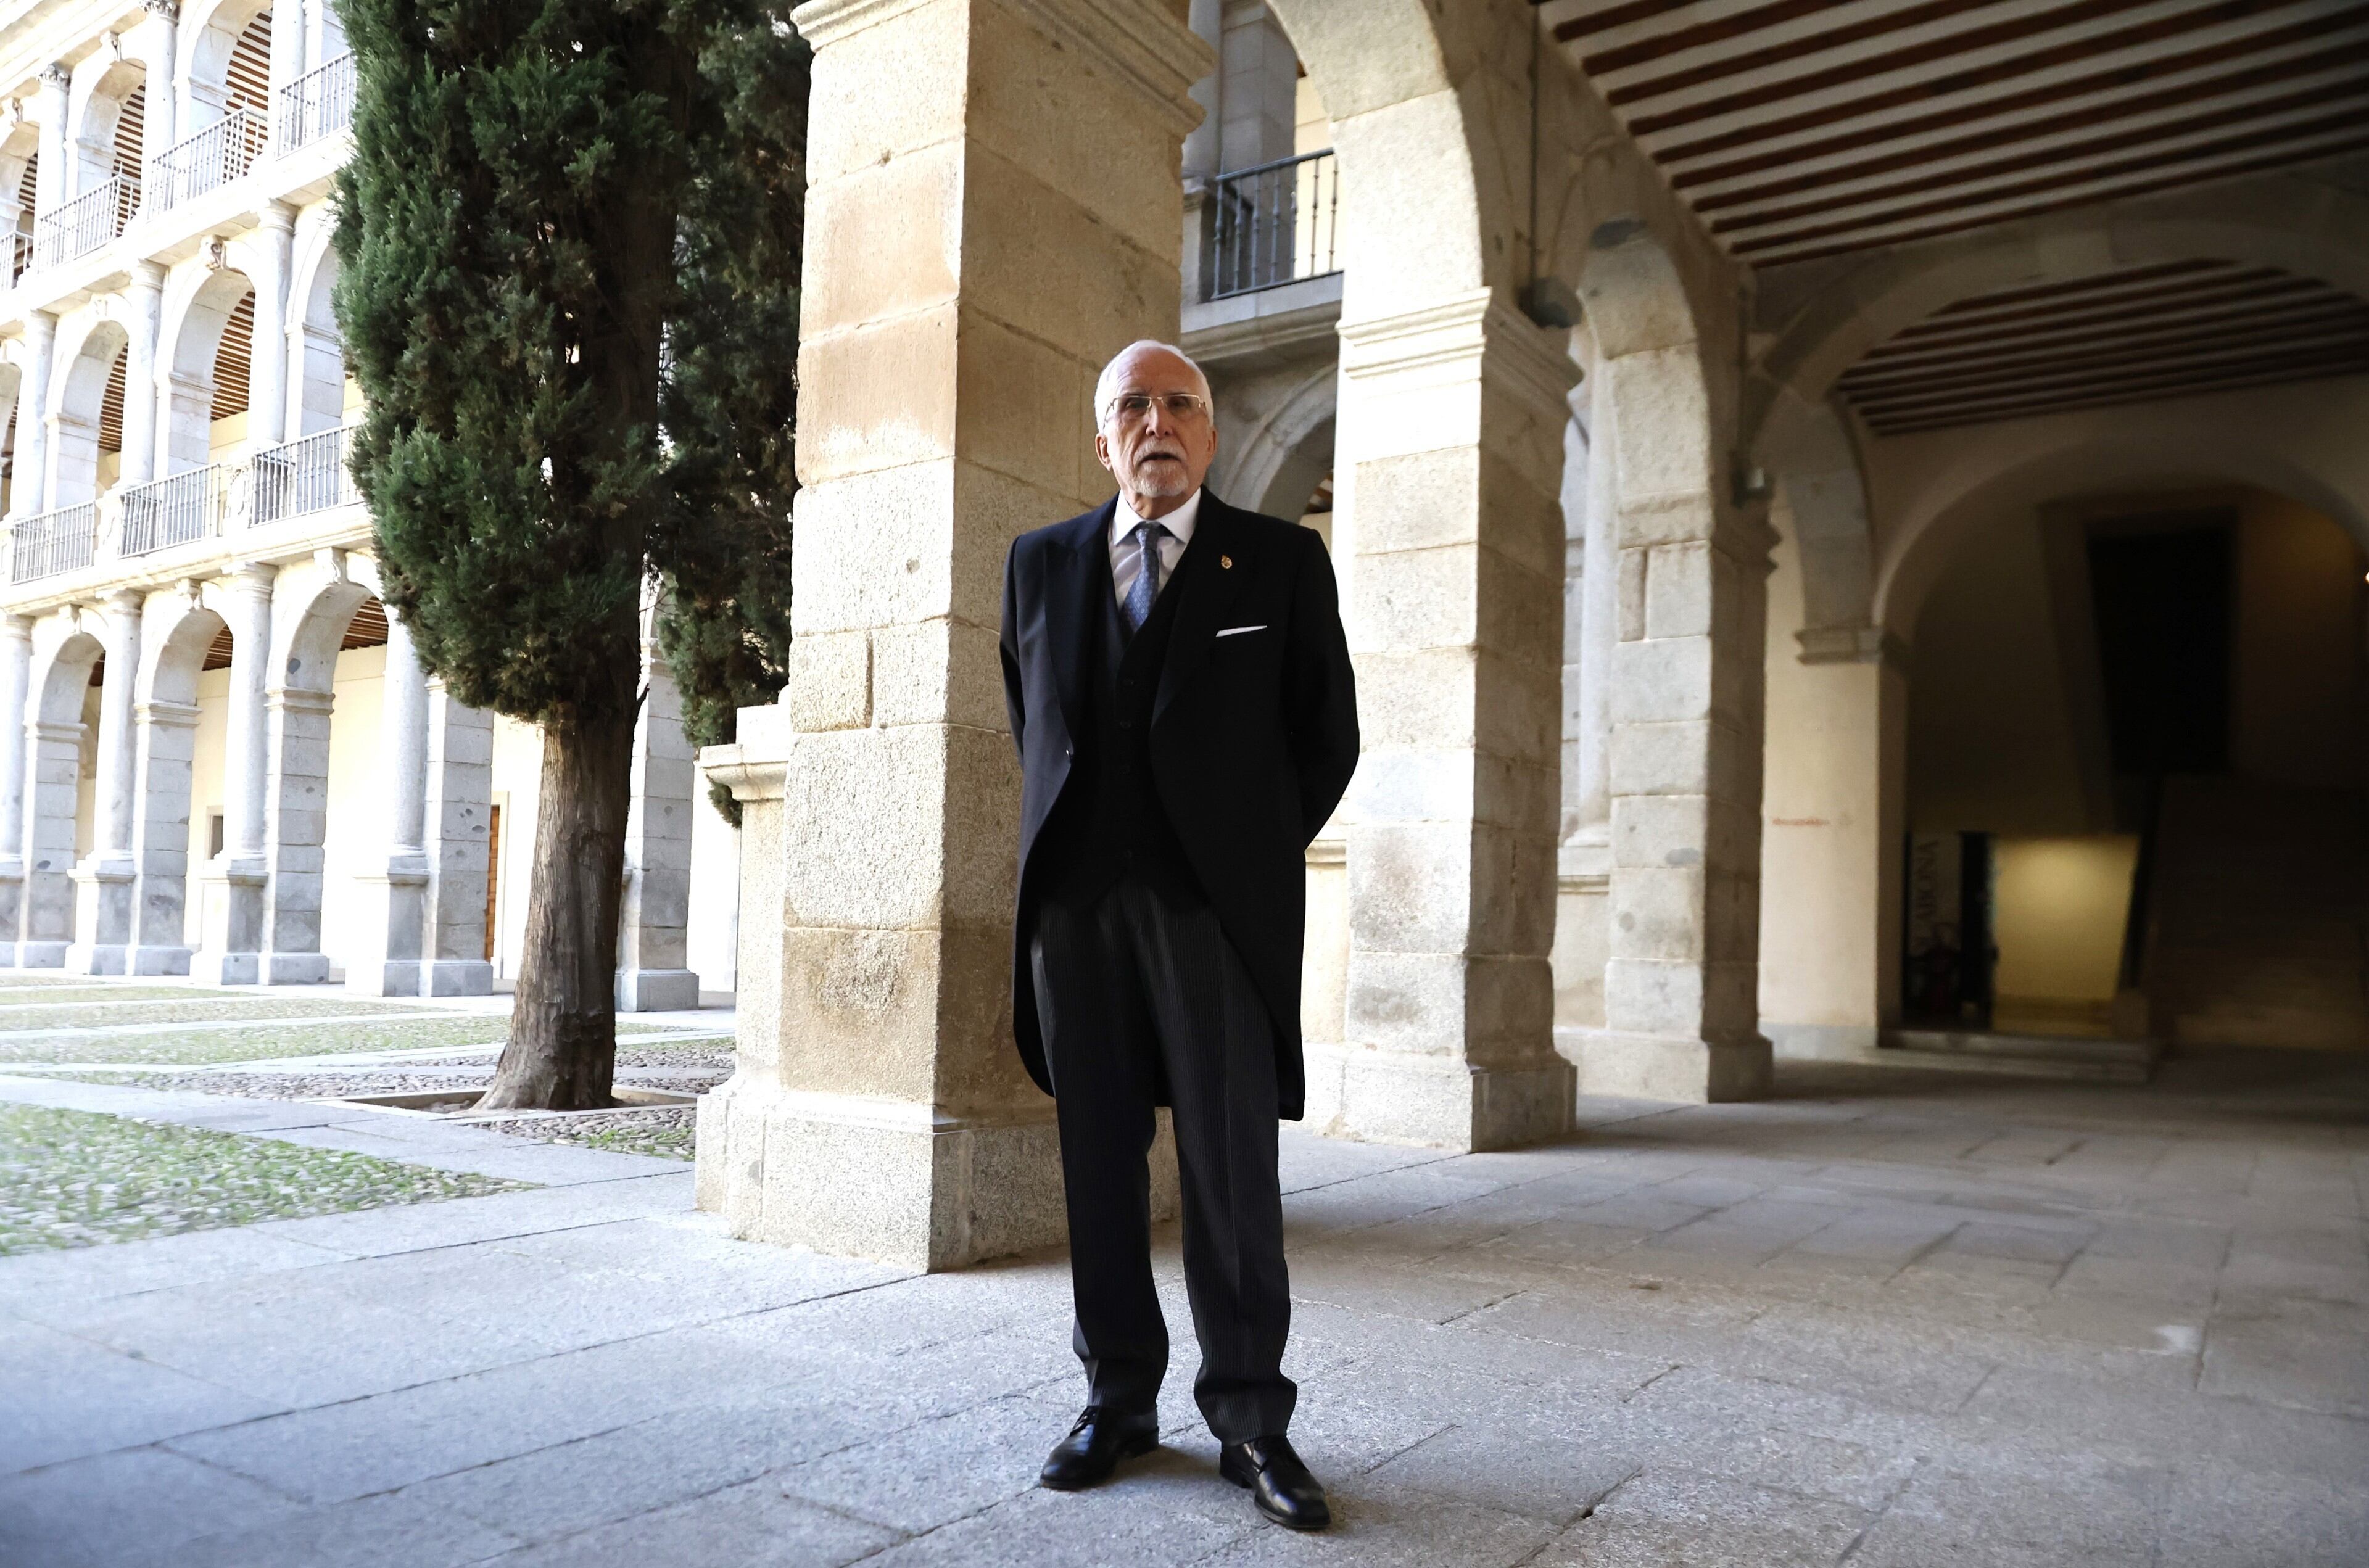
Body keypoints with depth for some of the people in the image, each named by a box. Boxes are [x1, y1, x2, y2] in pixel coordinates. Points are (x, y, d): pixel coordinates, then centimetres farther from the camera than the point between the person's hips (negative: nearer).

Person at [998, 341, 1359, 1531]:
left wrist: (1259, 852, 7)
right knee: (1097, 1158, 7)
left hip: (1218, 898, -2)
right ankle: (1117, 1398, 19)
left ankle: (1250, 1419, 9)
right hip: (1075, 898, 3)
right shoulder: (1039, 562, 14)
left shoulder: (1283, 561, 5)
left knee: (1232, 1163, -3)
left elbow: (1328, 736, 8)